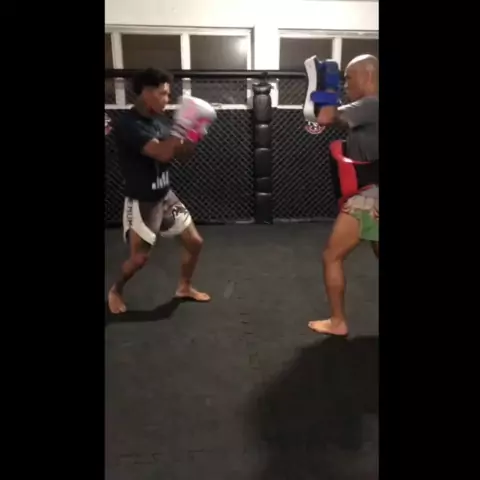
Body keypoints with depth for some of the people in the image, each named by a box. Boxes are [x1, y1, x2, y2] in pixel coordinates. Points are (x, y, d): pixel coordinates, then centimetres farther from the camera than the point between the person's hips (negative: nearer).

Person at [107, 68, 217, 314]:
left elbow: (183, 154, 8)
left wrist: (193, 132, -9)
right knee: (139, 258, 1)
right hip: (141, 202, -7)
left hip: (165, 196, 7)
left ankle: (184, 287, 31)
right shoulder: (127, 124, -21)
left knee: (194, 241, 8)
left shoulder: (161, 120, 3)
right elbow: (161, 153, -32)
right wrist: (184, 125, -32)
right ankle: (115, 290, 32)